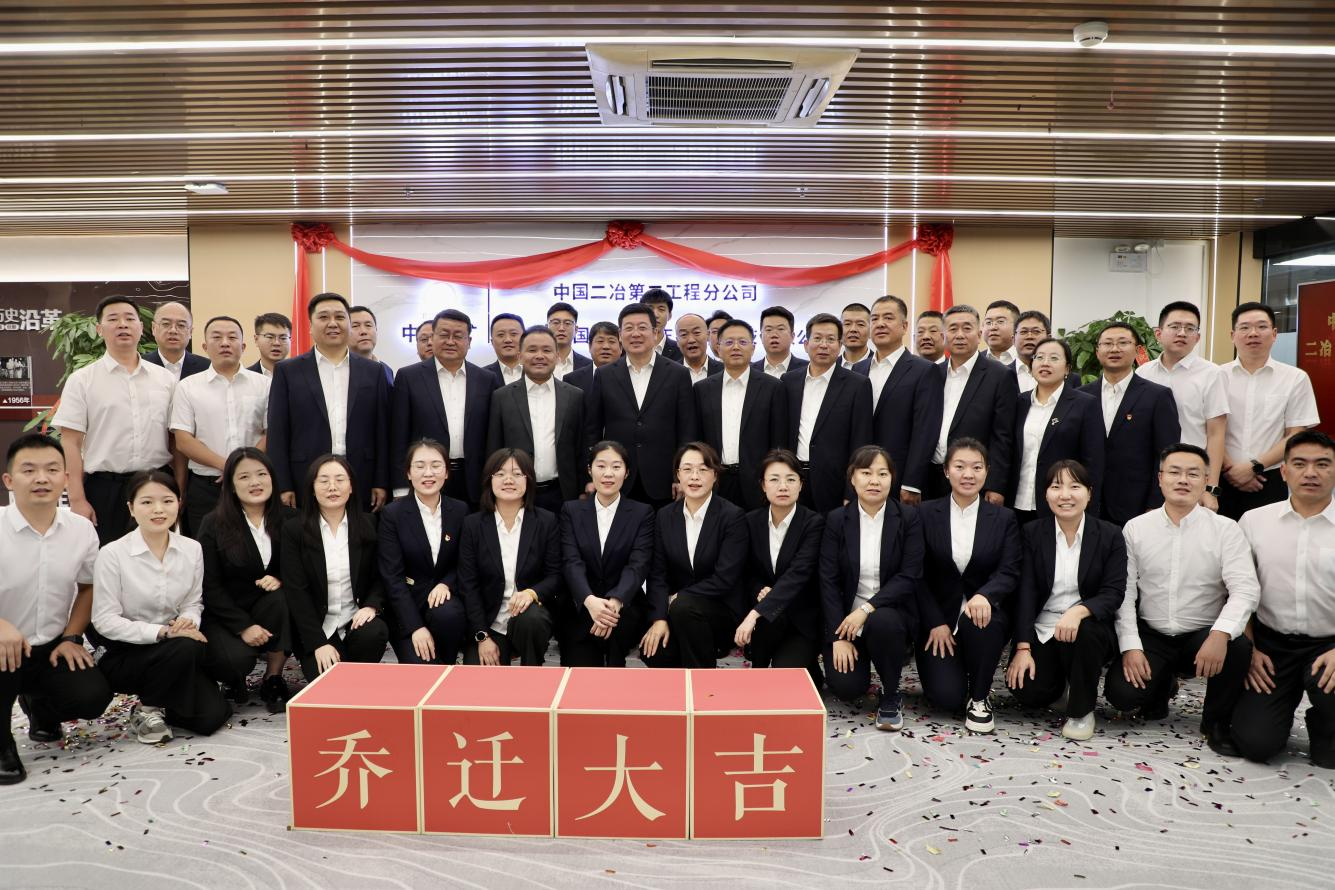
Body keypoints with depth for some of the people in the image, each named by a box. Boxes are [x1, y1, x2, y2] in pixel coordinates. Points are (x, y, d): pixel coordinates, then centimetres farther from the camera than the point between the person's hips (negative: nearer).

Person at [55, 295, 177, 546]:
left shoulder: (165, 378, 8)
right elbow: (71, 443, -2)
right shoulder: (81, 380, 1)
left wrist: (178, 491, 4)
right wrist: (77, 500, -8)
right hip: (105, 489, -2)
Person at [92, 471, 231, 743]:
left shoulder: (192, 549, -2)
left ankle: (160, 703, 19)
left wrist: (188, 620, -18)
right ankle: (147, 710, -5)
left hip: (174, 649, 4)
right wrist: (162, 631, -24)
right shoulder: (112, 554, -14)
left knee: (211, 716, -13)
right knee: (187, 648, -34)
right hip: (125, 654, -4)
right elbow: (105, 620, -15)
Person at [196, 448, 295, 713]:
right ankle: (234, 679, 10)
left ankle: (273, 679, -14)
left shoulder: (290, 519, -1)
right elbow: (210, 586, -7)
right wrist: (243, 626, -18)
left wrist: (280, 580, -19)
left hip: (267, 609, 2)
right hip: (224, 615, -2)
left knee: (283, 598, -32)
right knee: (235, 660, -31)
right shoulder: (214, 524, -6)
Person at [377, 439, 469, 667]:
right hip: (408, 606, -2)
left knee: (447, 614, -34)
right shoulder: (392, 514, -6)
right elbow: (392, 576, -10)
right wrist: (416, 627, -19)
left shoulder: (460, 510, 2)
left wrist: (446, 584, -14)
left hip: (445, 596, 2)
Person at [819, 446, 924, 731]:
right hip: (847, 616, 1)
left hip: (890, 613, -1)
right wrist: (838, 636, -12)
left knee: (882, 621, -36)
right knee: (846, 687, -18)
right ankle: (858, 657, 19)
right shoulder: (837, 519, -2)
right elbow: (828, 580, -5)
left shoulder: (908, 518, -4)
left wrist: (867, 608, -22)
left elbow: (910, 576, -11)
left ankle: (891, 696, -10)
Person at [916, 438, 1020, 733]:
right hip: (938, 618, -1)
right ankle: (954, 670, 20)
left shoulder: (1004, 519, 2)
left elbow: (1010, 573, -8)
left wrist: (985, 595, -30)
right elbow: (918, 575, -2)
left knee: (978, 621, -37)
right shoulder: (926, 514, 0)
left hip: (984, 611, 1)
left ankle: (980, 698, -9)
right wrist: (936, 623, -12)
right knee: (947, 697, -19)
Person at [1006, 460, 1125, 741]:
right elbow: (1025, 593, -6)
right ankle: (1061, 677, 19)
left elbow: (1113, 593, -10)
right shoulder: (1032, 533, 0)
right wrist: (1023, 648, -15)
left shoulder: (1110, 535, -1)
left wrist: (1078, 611, -31)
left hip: (1089, 627, -1)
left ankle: (1081, 710, -9)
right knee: (1029, 693, -20)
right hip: (1041, 630, 1)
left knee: (1085, 631, -36)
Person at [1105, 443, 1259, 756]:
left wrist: (1221, 633, -32)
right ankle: (1161, 684, 20)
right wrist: (1130, 647, -11)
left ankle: (1217, 721, -3)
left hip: (1204, 636, -1)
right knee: (1121, 693, -20)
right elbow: (1125, 593, -1)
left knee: (1238, 647, -33)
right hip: (1151, 636, 1)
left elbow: (1245, 589, -15)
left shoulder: (1226, 530, -4)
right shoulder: (1136, 528, 0)